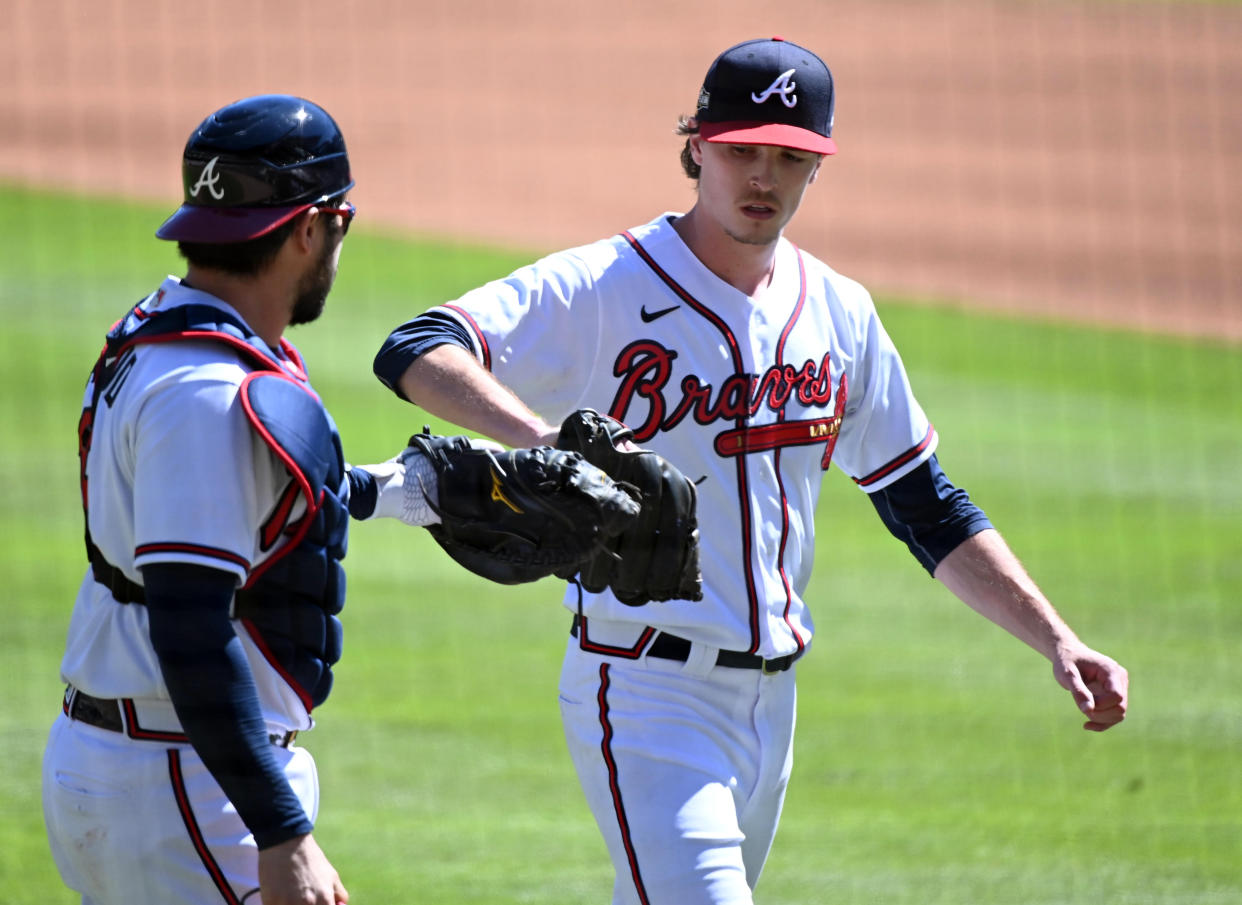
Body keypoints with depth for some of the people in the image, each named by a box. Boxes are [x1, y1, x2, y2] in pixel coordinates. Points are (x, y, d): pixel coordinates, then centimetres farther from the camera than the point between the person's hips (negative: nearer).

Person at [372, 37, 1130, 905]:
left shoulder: (838, 313, 9)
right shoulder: (601, 289, -10)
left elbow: (927, 508, 15)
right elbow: (413, 353, -23)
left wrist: (1056, 640, 5)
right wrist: (541, 436, -41)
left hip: (771, 698, 7)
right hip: (648, 696, -6)